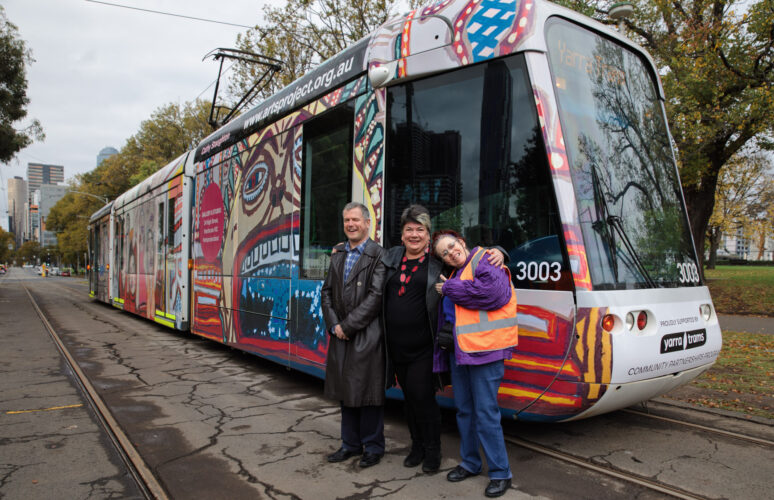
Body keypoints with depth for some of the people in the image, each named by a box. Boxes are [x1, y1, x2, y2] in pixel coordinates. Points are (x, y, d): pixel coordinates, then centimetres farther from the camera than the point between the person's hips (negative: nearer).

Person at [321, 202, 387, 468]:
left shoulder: (378, 255, -8)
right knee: (345, 391, 15)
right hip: (340, 335, 6)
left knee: (368, 392, 3)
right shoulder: (337, 254, 13)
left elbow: (375, 297, -15)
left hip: (367, 336, -6)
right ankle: (351, 444, 29)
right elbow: (327, 292, 12)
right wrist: (333, 325, -2)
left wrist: (347, 325, -13)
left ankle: (373, 446, 20)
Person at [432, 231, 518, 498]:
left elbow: (494, 293, -25)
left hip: (484, 349, -8)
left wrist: (450, 289, -15)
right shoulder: (456, 273, 18)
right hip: (459, 350, 9)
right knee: (464, 409, 15)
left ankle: (500, 473, 10)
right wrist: (445, 333, 7)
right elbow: (447, 313, 26)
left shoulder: (486, 261, -6)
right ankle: (470, 463, 31)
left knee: (486, 413, -4)